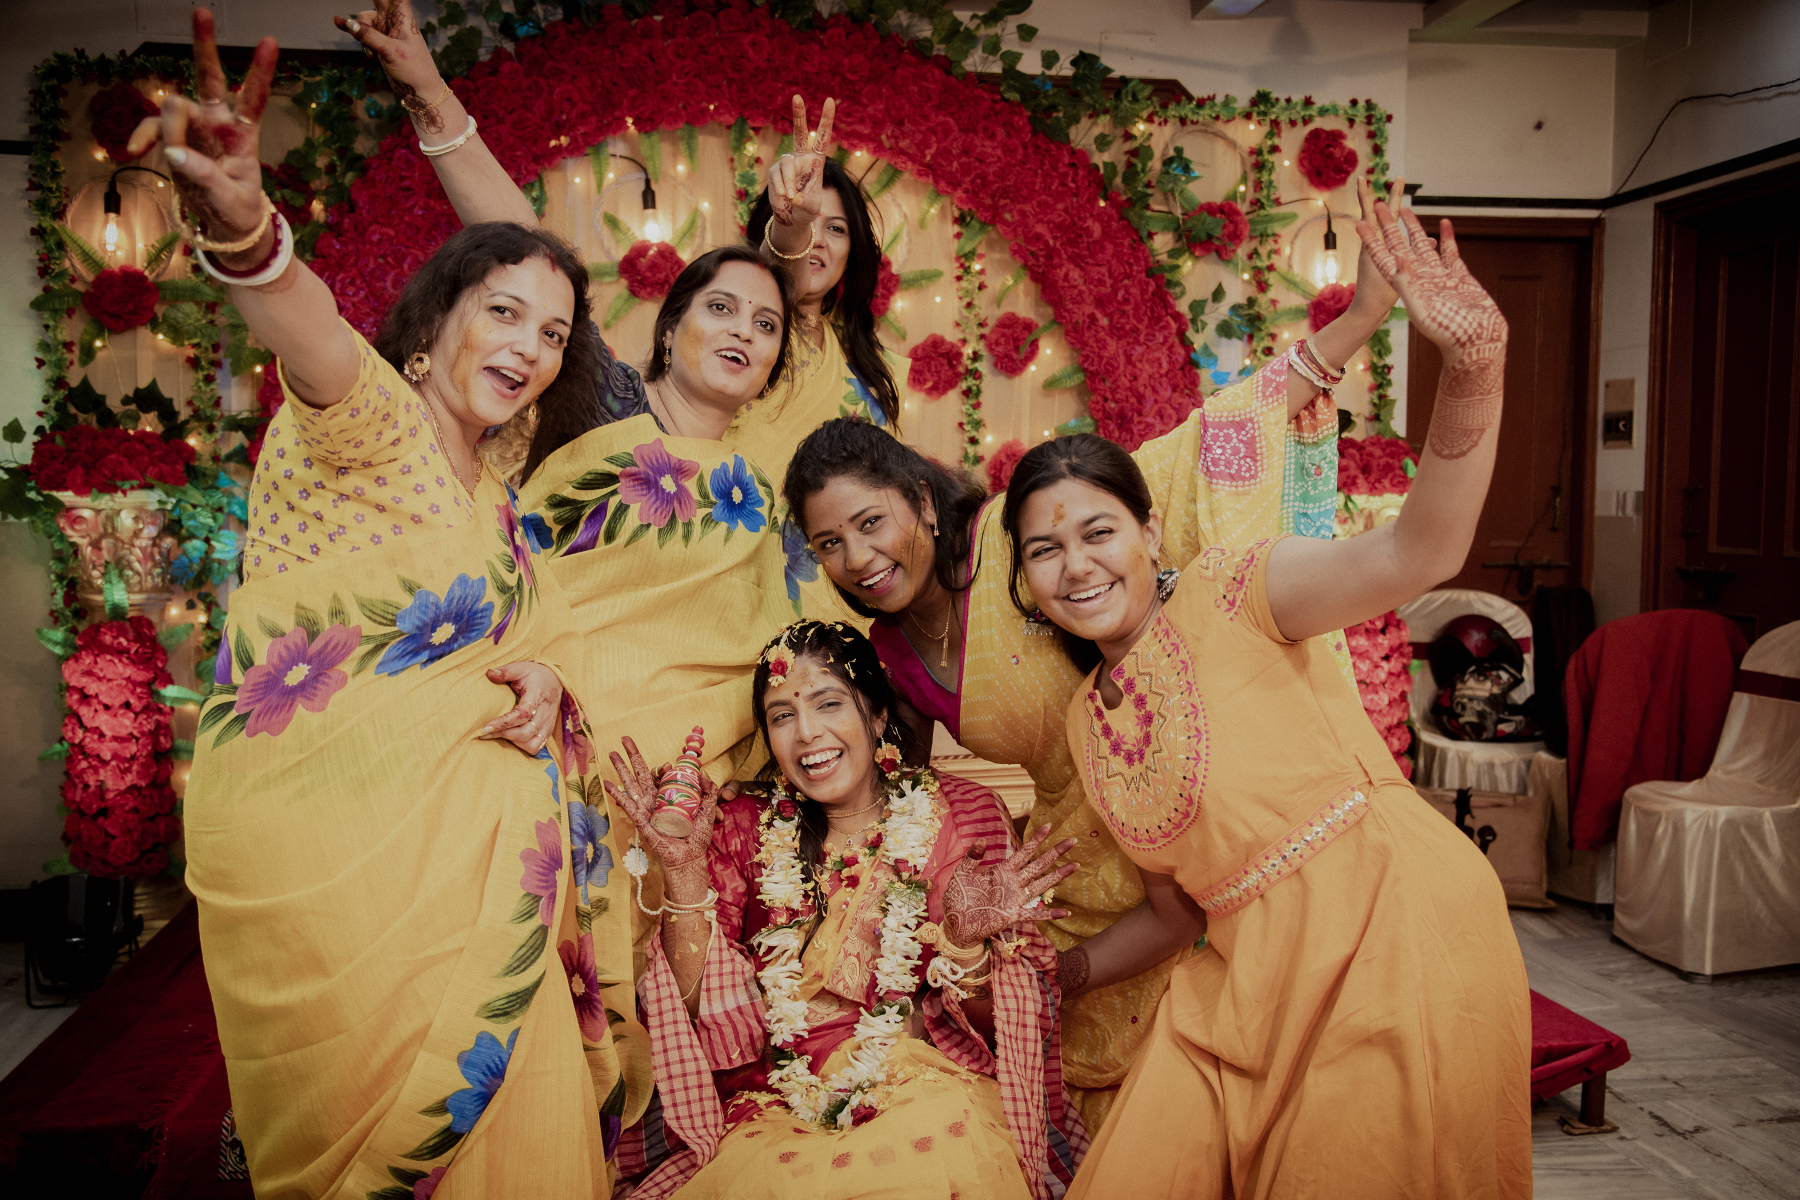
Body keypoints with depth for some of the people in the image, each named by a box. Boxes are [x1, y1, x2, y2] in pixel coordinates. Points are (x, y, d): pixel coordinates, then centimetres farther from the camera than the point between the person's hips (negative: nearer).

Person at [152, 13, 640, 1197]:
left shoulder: (496, 511, 17)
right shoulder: (369, 422, -7)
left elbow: (553, 635, 19)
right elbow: (315, 340, -29)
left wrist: (544, 679, -6)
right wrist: (244, 228, -52)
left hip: (459, 832, 8)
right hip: (323, 828, -7)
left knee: (519, 1095, 11)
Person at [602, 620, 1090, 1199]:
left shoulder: (962, 813, -1)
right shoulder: (744, 829, 4)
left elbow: (986, 1025, -1)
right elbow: (705, 1017, -3)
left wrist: (967, 940, -22)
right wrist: (684, 869, -12)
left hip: (927, 1091, 0)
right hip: (777, 1104, 1)